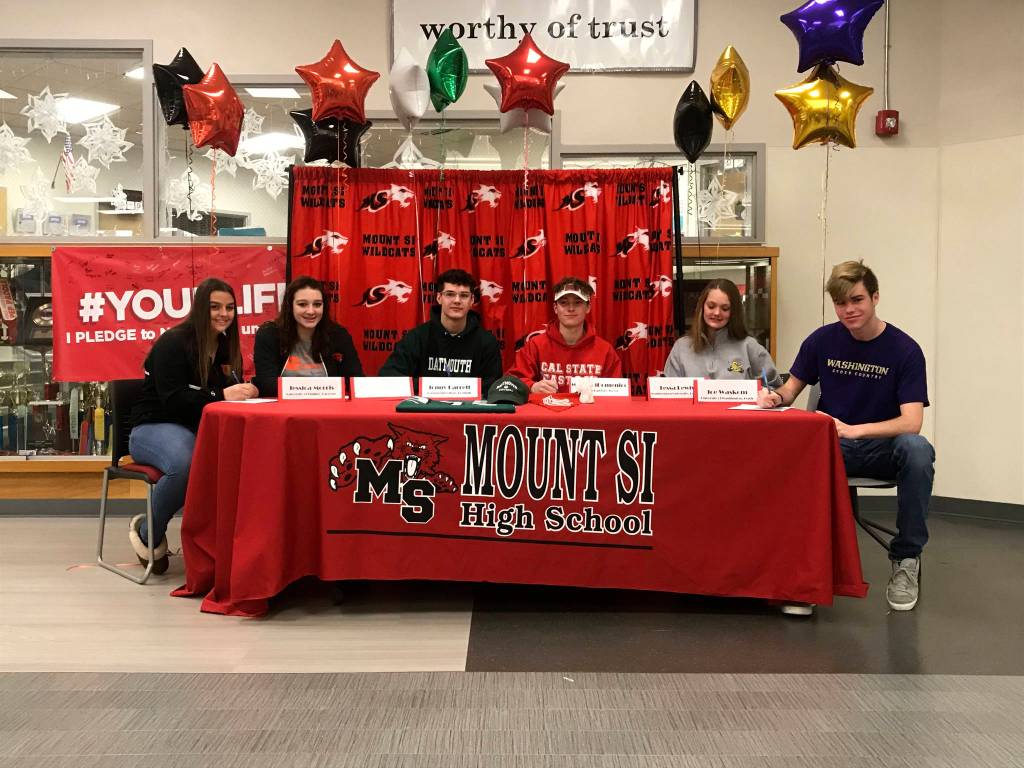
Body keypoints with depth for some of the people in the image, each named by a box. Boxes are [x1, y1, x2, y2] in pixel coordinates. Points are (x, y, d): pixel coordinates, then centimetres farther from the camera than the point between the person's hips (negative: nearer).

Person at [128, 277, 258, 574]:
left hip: (204, 429, 6)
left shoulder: (228, 348, 13)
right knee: (184, 464, -40)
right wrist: (221, 394, -27)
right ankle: (148, 534, -9)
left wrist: (244, 394, -12)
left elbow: (233, 394, 12)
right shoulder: (173, 343, -9)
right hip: (156, 427, -5)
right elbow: (173, 401, -18)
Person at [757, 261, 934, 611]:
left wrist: (852, 430, -35)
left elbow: (911, 422, -19)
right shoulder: (822, 340, 0)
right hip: (829, 445, 1)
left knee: (917, 449, -36)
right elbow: (791, 389, 10)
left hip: (882, 447, -1)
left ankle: (906, 558, -14)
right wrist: (775, 396, -16)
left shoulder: (905, 350, -9)